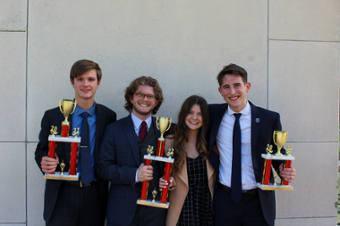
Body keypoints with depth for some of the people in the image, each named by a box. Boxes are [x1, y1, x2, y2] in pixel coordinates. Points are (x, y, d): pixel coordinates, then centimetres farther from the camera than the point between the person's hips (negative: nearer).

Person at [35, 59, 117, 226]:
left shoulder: (108, 117, 2)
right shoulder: (52, 116, 1)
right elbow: (41, 150, 7)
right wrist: (44, 162, -15)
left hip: (95, 197, 1)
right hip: (62, 196, 0)